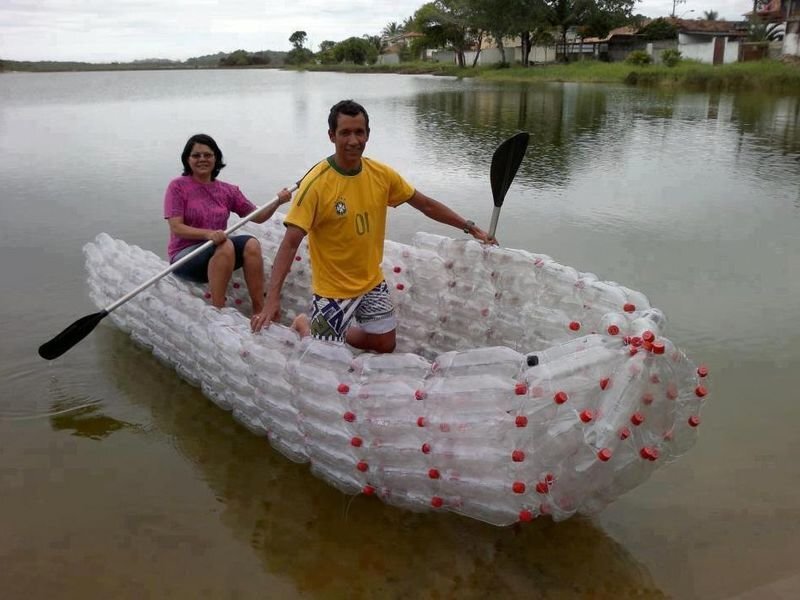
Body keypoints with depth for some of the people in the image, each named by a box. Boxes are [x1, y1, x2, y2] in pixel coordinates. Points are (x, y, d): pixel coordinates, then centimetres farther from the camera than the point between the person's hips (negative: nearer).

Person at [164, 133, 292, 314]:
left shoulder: (227, 190, 10)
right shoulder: (178, 186, -3)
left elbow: (257, 216, 7)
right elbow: (176, 228, -12)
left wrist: (277, 201, -12)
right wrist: (208, 234, -29)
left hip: (218, 254, 4)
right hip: (184, 256, -4)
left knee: (251, 244, -24)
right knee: (225, 245, -33)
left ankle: (259, 312, -28)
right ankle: (217, 311, -34)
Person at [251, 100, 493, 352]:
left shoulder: (382, 174, -7)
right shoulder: (316, 182, -23)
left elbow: (425, 204, 7)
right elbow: (290, 244, -25)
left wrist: (469, 227, 8)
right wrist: (272, 299, -34)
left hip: (372, 281, 5)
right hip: (333, 288, -5)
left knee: (385, 345, 14)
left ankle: (324, 328, 37)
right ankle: (304, 324, 37)